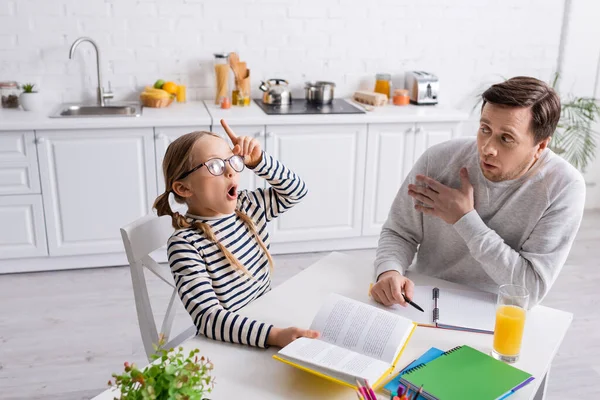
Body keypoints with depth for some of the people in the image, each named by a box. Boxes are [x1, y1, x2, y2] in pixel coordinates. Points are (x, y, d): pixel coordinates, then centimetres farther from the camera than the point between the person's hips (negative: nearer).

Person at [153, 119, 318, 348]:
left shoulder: (248, 207, 0)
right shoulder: (185, 245, -20)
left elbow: (295, 191, 10)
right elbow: (208, 317, -26)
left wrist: (257, 161, -6)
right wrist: (274, 335, -38)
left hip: (267, 319, 7)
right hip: (227, 344, -7)